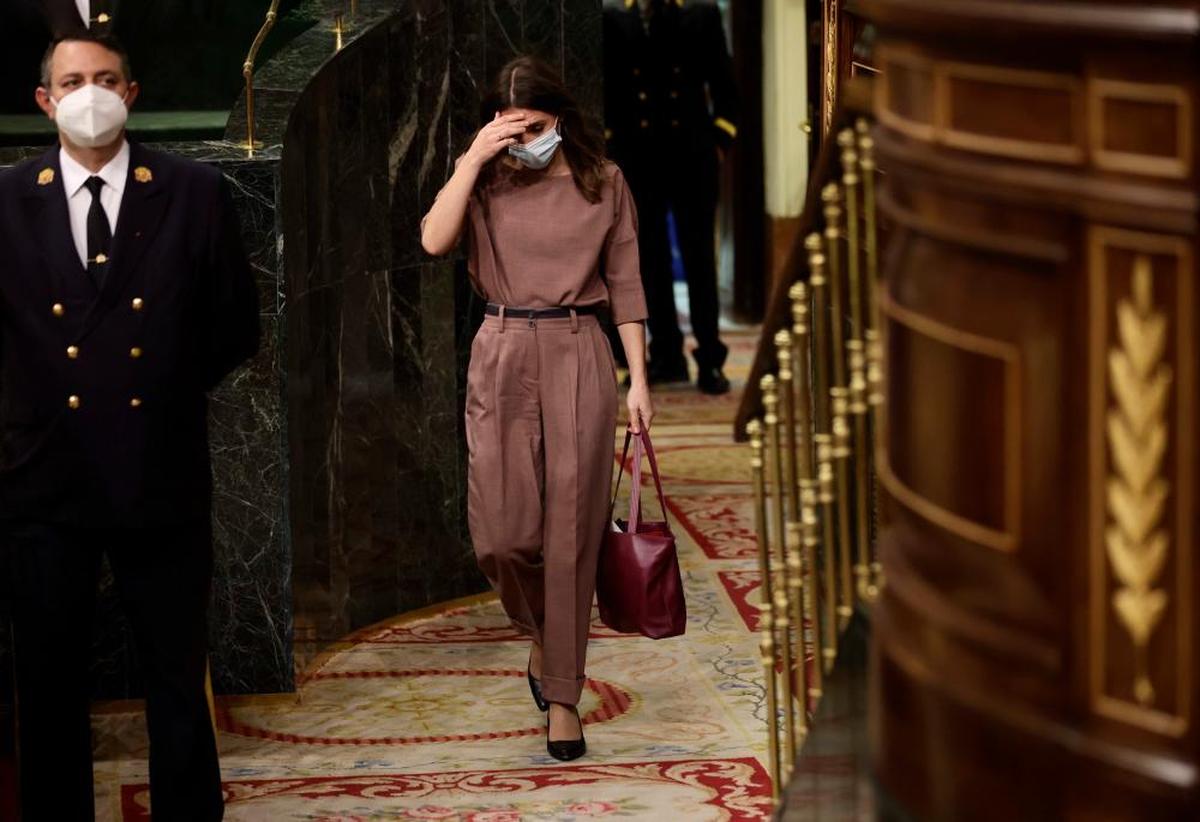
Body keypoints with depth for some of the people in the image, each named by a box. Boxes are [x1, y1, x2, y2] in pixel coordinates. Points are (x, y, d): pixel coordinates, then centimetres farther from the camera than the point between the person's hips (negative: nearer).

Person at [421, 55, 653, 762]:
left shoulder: (603, 182, 5)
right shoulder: (485, 180, 6)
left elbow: (626, 285, 7)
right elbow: (435, 241, -11)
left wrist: (639, 380, 2)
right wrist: (474, 159, -15)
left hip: (579, 358, -1)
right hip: (504, 357, 1)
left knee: (571, 532, -1)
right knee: (504, 534, -6)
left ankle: (563, 695, 7)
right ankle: (540, 631, 27)